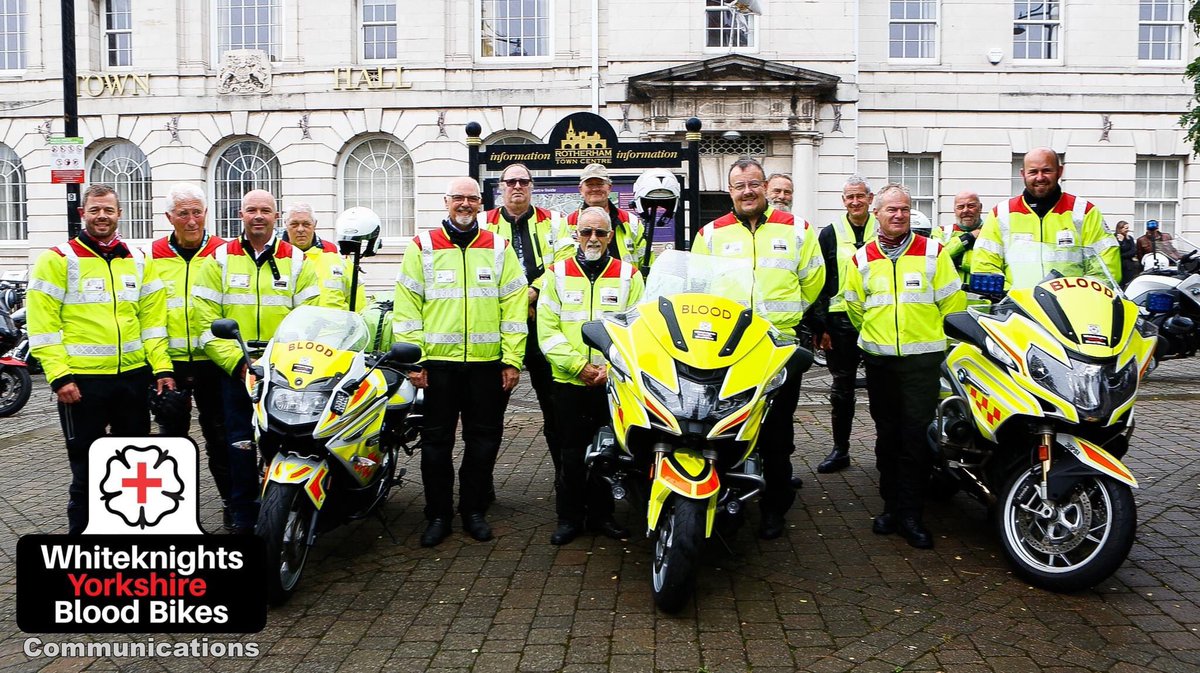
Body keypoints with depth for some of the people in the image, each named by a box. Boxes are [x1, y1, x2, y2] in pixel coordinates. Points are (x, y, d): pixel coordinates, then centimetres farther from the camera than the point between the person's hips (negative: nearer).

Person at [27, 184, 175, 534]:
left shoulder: (138, 259, 10)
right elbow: (42, 323, -8)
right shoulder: (58, 260, -3)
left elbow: (153, 316, 10)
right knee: (86, 467, 5)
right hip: (81, 380, -4)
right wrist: (59, 376, -14)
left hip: (133, 376, 4)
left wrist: (161, 367, 2)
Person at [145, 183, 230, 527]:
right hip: (169, 362, 2)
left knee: (220, 437, 7)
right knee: (172, 437, 13)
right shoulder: (151, 256, 5)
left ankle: (233, 504, 19)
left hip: (213, 361, -2)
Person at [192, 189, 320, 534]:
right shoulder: (219, 259, 6)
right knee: (240, 445, 1)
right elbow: (205, 321, -1)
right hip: (235, 369, 0)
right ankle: (243, 518, 13)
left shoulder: (297, 261, 7)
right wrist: (237, 361, -11)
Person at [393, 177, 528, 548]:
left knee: (484, 439, 8)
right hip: (436, 362, -1)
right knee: (437, 441, 6)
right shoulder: (422, 247, 5)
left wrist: (512, 360, -3)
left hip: (488, 363, 1)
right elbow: (406, 307, 1)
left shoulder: (499, 249, 8)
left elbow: (514, 305, 4)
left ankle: (474, 510, 22)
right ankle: (438, 514, 19)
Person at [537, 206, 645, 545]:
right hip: (567, 381, 0)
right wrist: (578, 365, -11)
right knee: (570, 453, 4)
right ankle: (569, 517, 17)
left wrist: (612, 368, -11)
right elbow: (547, 329, -1)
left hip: (614, 382, 1)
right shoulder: (557, 274, 7)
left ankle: (601, 514, 22)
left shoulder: (629, 275, 8)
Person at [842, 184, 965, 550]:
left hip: (922, 358, -2)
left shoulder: (933, 252, 0)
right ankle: (891, 506, 20)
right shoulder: (861, 259, 6)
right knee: (887, 435, 9)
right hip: (878, 358, 2)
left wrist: (931, 337, 8)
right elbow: (855, 307, 18)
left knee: (917, 437, -4)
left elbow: (953, 303, 4)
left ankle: (911, 513, 4)